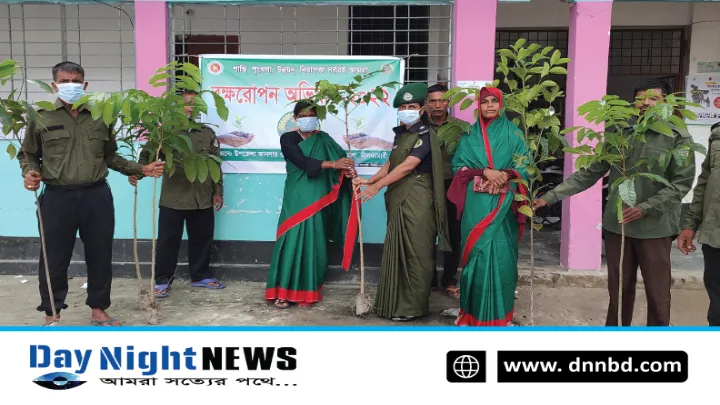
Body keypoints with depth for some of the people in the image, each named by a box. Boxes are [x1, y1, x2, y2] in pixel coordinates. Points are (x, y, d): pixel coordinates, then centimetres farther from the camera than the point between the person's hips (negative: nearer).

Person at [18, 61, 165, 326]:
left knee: (100, 255, 9)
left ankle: (98, 310, 24)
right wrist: (29, 172, -10)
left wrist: (141, 169, 6)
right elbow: (27, 154, 11)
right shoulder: (41, 118, 2)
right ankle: (51, 314, 22)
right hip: (57, 196, -2)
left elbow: (110, 156, 15)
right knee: (55, 257, 6)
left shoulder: (100, 117, 8)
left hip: (97, 195, 2)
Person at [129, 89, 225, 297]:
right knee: (168, 240, 1)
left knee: (202, 239, 12)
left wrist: (218, 191, 7)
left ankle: (200, 276, 27)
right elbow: (148, 154, -4)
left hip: (202, 199, 3)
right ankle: (162, 280, 13)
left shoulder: (208, 134, 10)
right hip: (172, 199, -3)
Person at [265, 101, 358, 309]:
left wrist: (347, 169, -29)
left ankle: (308, 290, 14)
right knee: (292, 240, -6)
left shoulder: (323, 139, 8)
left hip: (318, 199, 3)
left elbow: (340, 156, -6)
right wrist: (331, 164, -29)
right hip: (296, 198, -2)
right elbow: (301, 161, -17)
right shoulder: (288, 138, -1)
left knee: (314, 243, 4)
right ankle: (284, 291, 1)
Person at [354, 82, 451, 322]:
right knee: (398, 251, 13)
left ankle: (413, 307, 7)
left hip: (416, 201, -8)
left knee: (415, 253, -2)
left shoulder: (424, 135, -10)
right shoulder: (400, 133, 15)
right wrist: (370, 180, 0)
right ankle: (398, 301, 24)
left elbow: (407, 166, -20)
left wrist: (377, 186, -22)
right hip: (399, 200, 8)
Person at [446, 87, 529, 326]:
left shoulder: (513, 134, 8)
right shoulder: (470, 134, 10)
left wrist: (505, 175, -15)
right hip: (476, 203, 0)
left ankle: (499, 313, 10)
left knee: (501, 253, -2)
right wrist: (485, 172, -12)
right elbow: (459, 166, 1)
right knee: (477, 252, 0)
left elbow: (525, 167, 3)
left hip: (503, 204, 0)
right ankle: (475, 312, 11)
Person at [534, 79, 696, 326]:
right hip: (616, 225, 3)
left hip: (655, 228, -2)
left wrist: (645, 208, -19)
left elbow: (681, 183, -7)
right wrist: (551, 196, -4)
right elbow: (589, 173, 4)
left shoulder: (678, 139, -1)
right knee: (619, 290, 13)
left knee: (657, 294, 6)